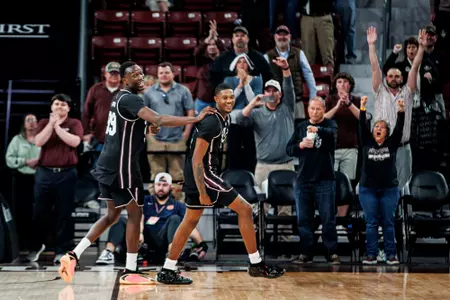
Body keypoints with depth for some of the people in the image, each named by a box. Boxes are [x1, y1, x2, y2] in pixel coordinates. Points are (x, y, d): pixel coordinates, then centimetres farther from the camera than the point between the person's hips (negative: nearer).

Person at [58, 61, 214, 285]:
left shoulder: (121, 98, 15)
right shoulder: (129, 99, -16)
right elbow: (159, 120, -30)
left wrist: (147, 126, 12)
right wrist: (195, 119, -32)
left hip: (109, 165, 10)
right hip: (121, 166, -10)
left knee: (112, 215, 16)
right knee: (135, 214, -1)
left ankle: (73, 255, 13)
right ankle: (130, 271, 4)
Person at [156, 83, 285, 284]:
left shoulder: (225, 119, 10)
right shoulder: (212, 123, -20)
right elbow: (197, 160, -23)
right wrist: (202, 193, -24)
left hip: (197, 176, 10)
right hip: (203, 176, -10)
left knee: (190, 220, 15)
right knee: (245, 209, -5)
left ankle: (167, 271, 21)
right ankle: (256, 265, 2)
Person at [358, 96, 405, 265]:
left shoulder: (392, 144, 4)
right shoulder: (367, 143, 4)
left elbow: (399, 128, -9)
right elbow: (362, 126, -7)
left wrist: (401, 111, -23)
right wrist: (363, 108, -20)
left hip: (389, 189, 0)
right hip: (368, 189, 0)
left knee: (388, 223, 3)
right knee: (371, 223, 2)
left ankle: (391, 255, 7)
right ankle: (371, 255, 5)